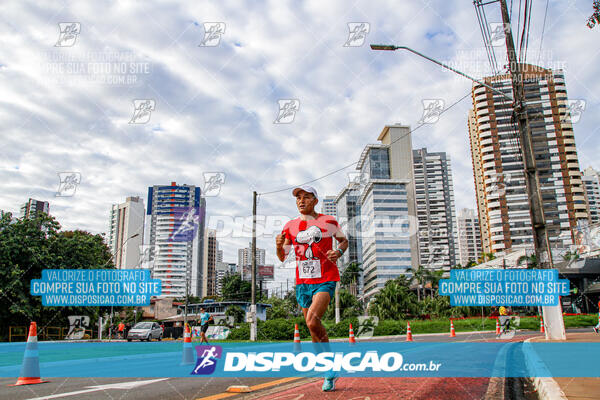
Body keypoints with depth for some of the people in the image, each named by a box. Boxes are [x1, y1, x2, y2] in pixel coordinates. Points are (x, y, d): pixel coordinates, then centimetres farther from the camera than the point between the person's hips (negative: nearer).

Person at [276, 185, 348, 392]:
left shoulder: (328, 222, -2)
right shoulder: (290, 226, 6)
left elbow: (344, 240, 14)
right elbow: (282, 257, 11)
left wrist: (338, 251, -8)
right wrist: (279, 246, -11)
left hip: (325, 281, -4)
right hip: (303, 283, 4)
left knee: (312, 321, -23)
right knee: (313, 328, 10)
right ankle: (330, 371, 28)